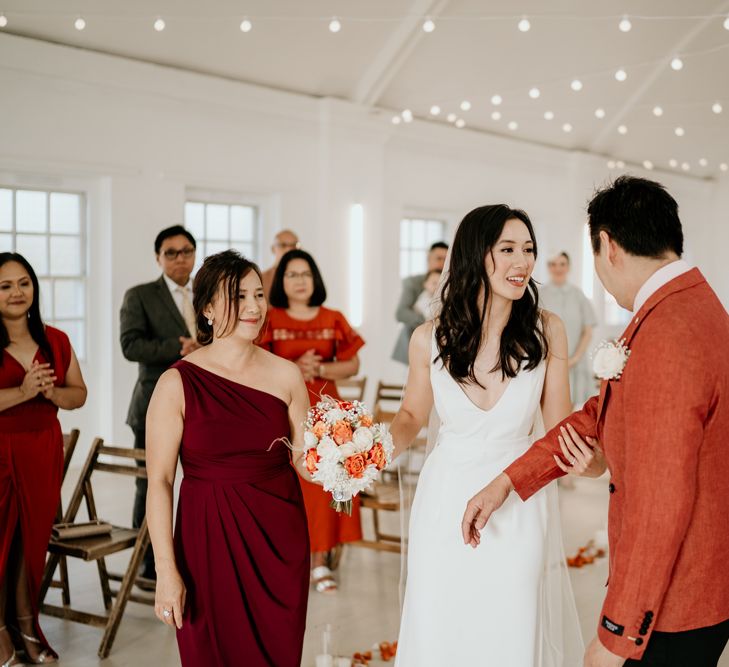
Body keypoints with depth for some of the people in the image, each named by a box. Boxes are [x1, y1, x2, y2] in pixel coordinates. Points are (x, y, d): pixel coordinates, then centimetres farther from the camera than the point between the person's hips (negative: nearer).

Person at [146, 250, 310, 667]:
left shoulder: (285, 374, 1)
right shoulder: (179, 383, -8)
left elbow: (304, 458, 6)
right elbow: (160, 481, -9)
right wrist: (167, 570, -13)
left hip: (281, 538, 3)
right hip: (209, 539, -2)